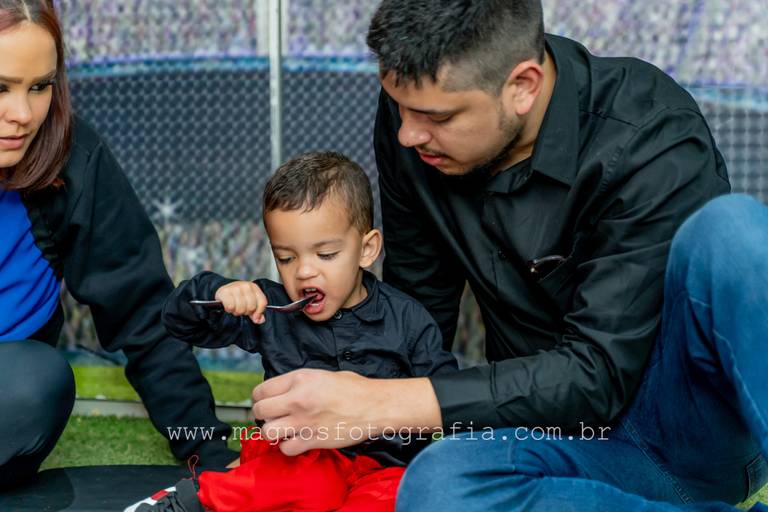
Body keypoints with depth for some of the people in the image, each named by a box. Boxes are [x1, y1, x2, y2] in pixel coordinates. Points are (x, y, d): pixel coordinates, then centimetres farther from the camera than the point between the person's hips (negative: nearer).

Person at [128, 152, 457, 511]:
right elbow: (178, 318, 11)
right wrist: (217, 293, -11)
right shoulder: (267, 310, 9)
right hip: (297, 453, 0)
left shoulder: (407, 319, 6)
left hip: (384, 460, 1)